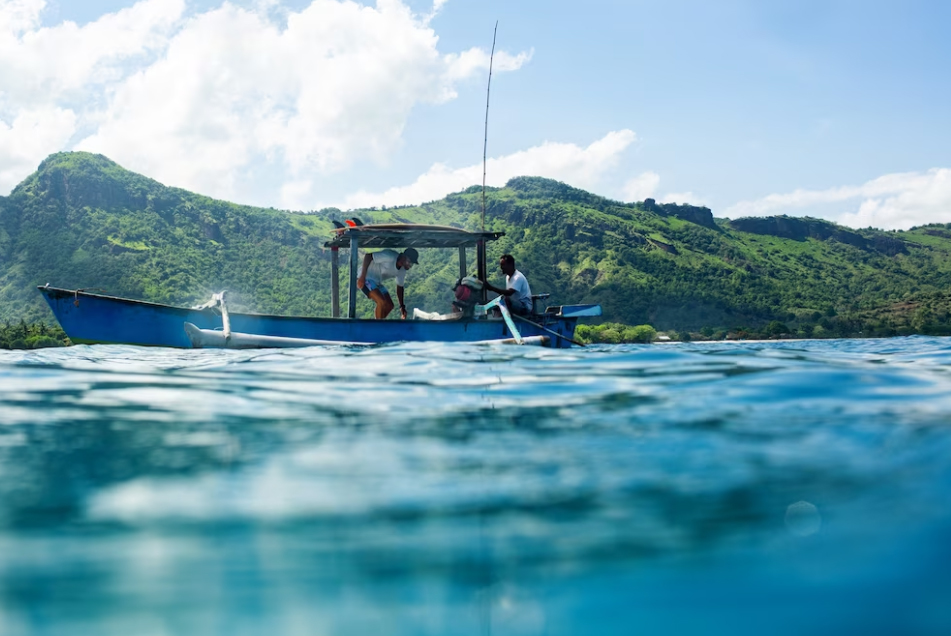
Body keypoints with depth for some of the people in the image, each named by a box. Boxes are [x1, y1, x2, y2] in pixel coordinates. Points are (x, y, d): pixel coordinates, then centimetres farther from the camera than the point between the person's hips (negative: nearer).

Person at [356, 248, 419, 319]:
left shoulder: (402, 270, 1)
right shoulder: (390, 257, -26)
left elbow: (399, 287, 10)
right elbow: (368, 256, -26)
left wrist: (402, 306, 3)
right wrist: (362, 276, -29)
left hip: (377, 282, 9)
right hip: (366, 278, -9)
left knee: (389, 305, 5)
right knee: (382, 302, -23)